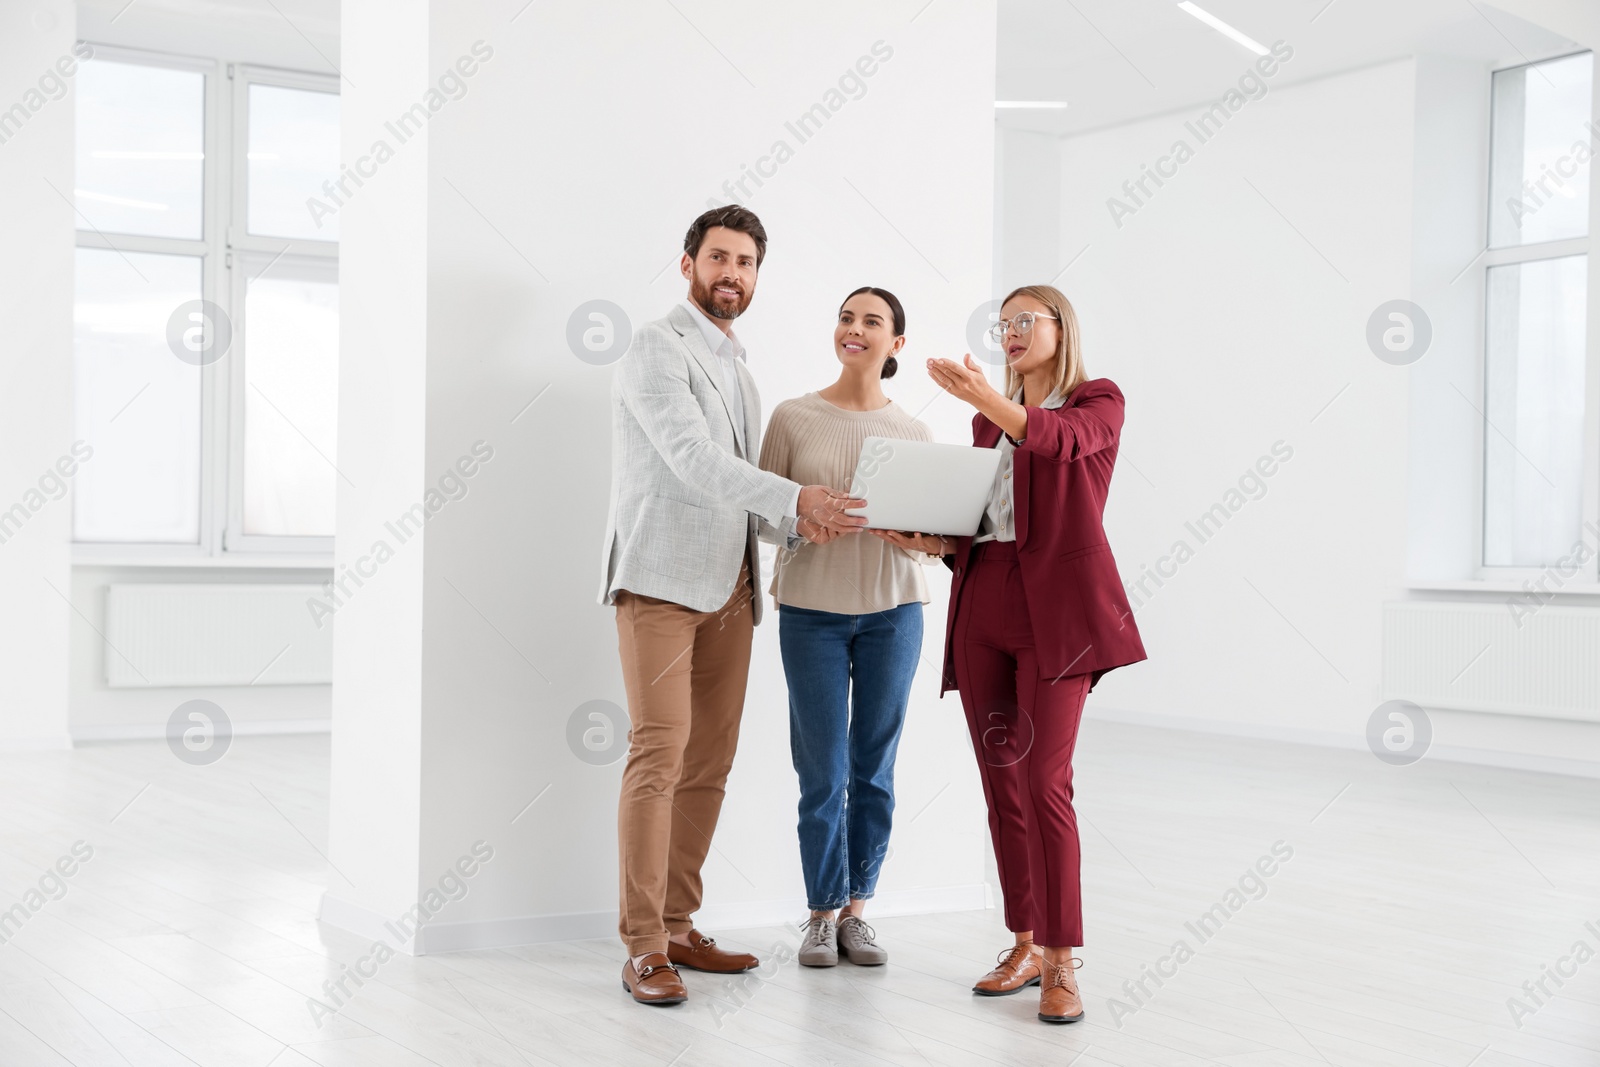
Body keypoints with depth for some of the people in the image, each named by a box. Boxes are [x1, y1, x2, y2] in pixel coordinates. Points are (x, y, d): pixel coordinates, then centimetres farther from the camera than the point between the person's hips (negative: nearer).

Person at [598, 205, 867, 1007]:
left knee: (709, 762, 6)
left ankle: (677, 927, 14)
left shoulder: (736, 368, 23)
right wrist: (794, 498, -28)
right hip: (661, 580, -8)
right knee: (660, 753, -13)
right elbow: (693, 458, -18)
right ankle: (643, 947, -10)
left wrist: (794, 523, -1)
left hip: (728, 587, 8)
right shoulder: (659, 348, -3)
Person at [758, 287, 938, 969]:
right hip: (812, 609, -2)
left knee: (874, 768, 6)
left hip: (891, 609, 2)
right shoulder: (793, 418, 3)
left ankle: (856, 911, 18)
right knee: (823, 772, -1)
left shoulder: (914, 434, 8)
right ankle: (822, 914, 13)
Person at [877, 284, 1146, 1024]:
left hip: (1056, 605, -6)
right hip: (982, 601, 6)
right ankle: (1026, 945, 16)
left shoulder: (1098, 402, 3)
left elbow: (1057, 438, -21)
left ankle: (1062, 964, -6)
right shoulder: (988, 423, 21)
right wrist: (933, 541, -3)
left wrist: (983, 396, -36)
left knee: (1044, 782, -12)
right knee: (1001, 781, 6)